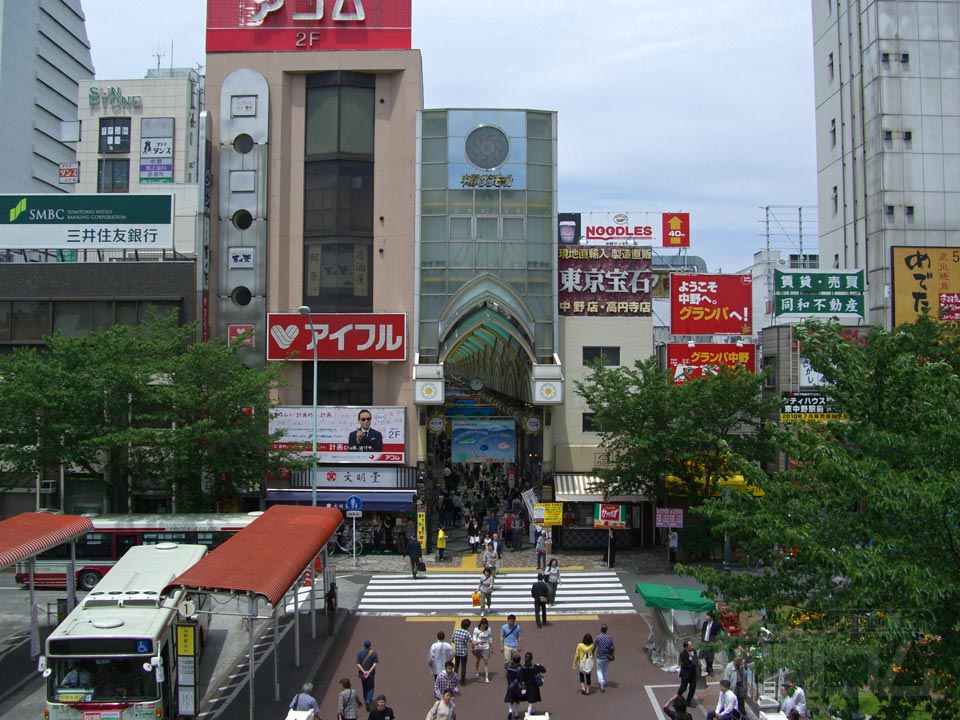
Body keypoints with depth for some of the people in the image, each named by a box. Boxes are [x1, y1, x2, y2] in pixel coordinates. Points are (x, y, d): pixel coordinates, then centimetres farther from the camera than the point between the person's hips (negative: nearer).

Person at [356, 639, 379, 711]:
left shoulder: (360, 653, -6)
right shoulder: (374, 653, -8)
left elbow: (358, 664, -12)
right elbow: (375, 663, -14)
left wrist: (364, 671, -15)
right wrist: (369, 671, -16)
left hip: (362, 673, 1)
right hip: (371, 674, -1)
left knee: (364, 688, 20)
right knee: (370, 688, 8)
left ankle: (366, 700, 32)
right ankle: (368, 700, -15)